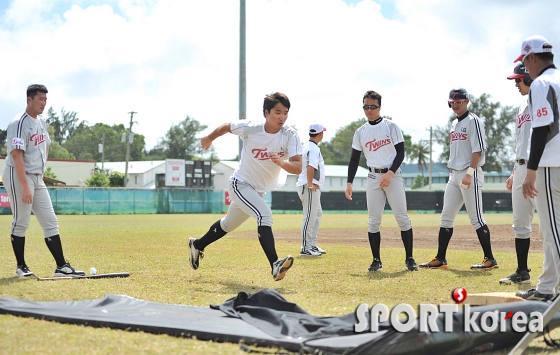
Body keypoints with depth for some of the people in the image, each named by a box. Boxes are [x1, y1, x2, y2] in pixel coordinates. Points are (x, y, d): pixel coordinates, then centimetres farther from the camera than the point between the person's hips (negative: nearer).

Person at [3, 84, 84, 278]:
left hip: (37, 178, 9)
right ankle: (21, 267, 9)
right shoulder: (19, 123, -16)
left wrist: (40, 174, 14)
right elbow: (17, 156, -23)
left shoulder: (41, 122, 11)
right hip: (18, 176, -8)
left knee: (50, 222, 4)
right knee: (21, 222, -2)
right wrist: (25, 187, -28)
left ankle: (62, 266, 3)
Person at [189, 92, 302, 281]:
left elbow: (298, 168, -30)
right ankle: (275, 265, -37)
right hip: (240, 184, -4)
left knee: (229, 224, 23)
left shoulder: (290, 135, -20)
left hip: (259, 190, 4)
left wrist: (281, 162, -49)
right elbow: (226, 127, 0)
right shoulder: (250, 128, -21)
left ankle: (198, 245, 47)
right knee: (264, 214, -29)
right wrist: (209, 138, 14)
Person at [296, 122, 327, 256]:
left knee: (317, 214, 17)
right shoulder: (314, 149, -15)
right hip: (310, 188, -10)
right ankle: (306, 248, -5)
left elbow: (300, 165, 24)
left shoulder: (306, 147, 15)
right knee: (310, 217, -7)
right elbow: (310, 167, -29)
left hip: (313, 188, 10)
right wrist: (310, 184, -22)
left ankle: (312, 245, 22)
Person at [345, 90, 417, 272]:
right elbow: (354, 159, 9)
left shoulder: (391, 127, 0)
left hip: (393, 176, -2)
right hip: (373, 177, 3)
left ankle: (409, 258, 0)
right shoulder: (360, 132, 8)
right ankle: (376, 260, 7)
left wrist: (390, 173, -15)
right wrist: (349, 183, 0)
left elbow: (400, 153, -3)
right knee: (373, 220, 0)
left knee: (402, 217, -6)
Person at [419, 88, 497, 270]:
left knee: (476, 218, -8)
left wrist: (469, 173, -22)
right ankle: (440, 259, 12)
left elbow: (478, 150, -15)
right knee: (446, 217, 7)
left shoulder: (473, 121, -7)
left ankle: (490, 259, -3)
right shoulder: (454, 124, 18)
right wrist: (452, 173, 17)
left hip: (470, 175, -9)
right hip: (454, 175, 9)